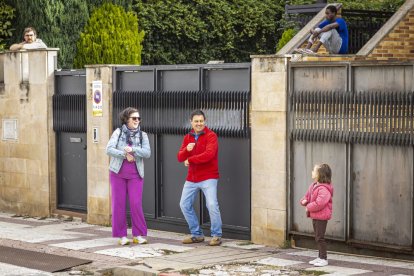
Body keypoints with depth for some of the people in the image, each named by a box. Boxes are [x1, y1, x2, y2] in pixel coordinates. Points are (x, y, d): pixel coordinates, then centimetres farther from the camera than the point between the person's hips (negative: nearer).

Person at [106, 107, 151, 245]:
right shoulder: (118, 132, 2)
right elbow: (109, 149, -8)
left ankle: (138, 235, 2)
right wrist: (125, 155, -18)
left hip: (135, 174, 0)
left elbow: (147, 153, -7)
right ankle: (122, 235, 7)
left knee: (136, 204, -7)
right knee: (119, 204, 0)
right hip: (118, 172, 0)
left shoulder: (143, 135, 5)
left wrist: (132, 150, -21)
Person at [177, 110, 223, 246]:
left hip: (208, 177, -7)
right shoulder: (188, 137, 11)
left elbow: (209, 154, -24)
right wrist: (186, 149, -18)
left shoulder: (211, 136, -9)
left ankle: (216, 235, -1)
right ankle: (197, 234, 21)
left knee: (212, 205, -15)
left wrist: (190, 160, -15)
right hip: (191, 178, 7)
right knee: (184, 205, 9)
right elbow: (180, 157, 5)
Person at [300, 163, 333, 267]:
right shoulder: (313, 186, 11)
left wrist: (308, 207, -18)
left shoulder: (323, 189, -21)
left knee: (319, 238, -6)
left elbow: (319, 203, -30)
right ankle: (320, 257, 26)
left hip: (321, 217, -10)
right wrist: (304, 201, 0)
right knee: (317, 238, 17)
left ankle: (324, 259, 1)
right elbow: (307, 196, 23)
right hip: (314, 216, 10)